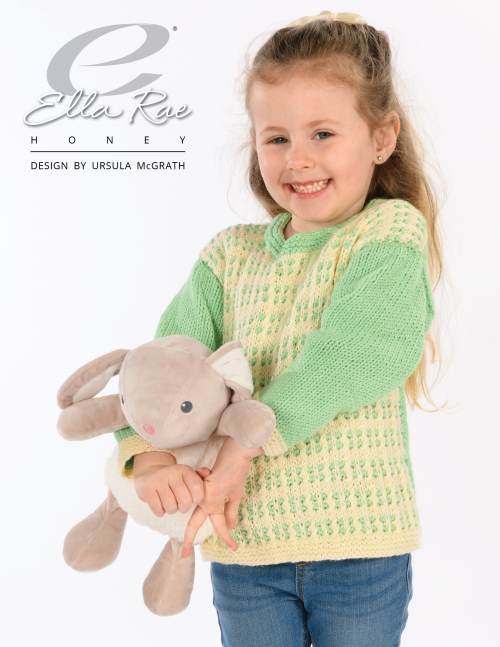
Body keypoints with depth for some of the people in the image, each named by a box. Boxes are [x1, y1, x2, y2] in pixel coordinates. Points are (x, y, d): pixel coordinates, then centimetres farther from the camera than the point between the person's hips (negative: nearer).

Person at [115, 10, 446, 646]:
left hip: (359, 543, -3)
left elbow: (363, 352, -22)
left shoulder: (392, 229, -7)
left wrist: (246, 445, -25)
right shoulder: (230, 254, 5)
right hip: (243, 546, 3)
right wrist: (147, 454, -20)